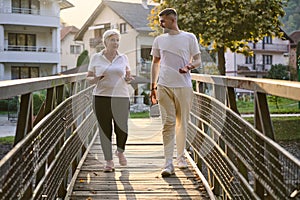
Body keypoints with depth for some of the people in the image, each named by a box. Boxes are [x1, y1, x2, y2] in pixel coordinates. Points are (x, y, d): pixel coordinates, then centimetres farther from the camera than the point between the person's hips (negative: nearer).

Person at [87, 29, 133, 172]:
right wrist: (95, 79, -13)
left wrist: (128, 79, -6)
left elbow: (127, 76, 18)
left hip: (121, 97, 1)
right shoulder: (96, 58, 5)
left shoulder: (123, 58, 10)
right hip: (101, 97, -1)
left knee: (122, 128, -6)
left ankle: (120, 151, 25)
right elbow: (88, 78, 9)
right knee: (105, 129, -1)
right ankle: (108, 161, 10)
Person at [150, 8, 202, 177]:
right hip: (164, 86, 1)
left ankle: (181, 157, 24)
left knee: (182, 123, 7)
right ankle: (168, 164, -9)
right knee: (168, 123, -6)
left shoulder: (189, 38, 5)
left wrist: (190, 66, -17)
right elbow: (155, 63, 18)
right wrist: (153, 87, 13)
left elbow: (198, 60, 7)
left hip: (184, 86, -1)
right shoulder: (159, 40, 12)